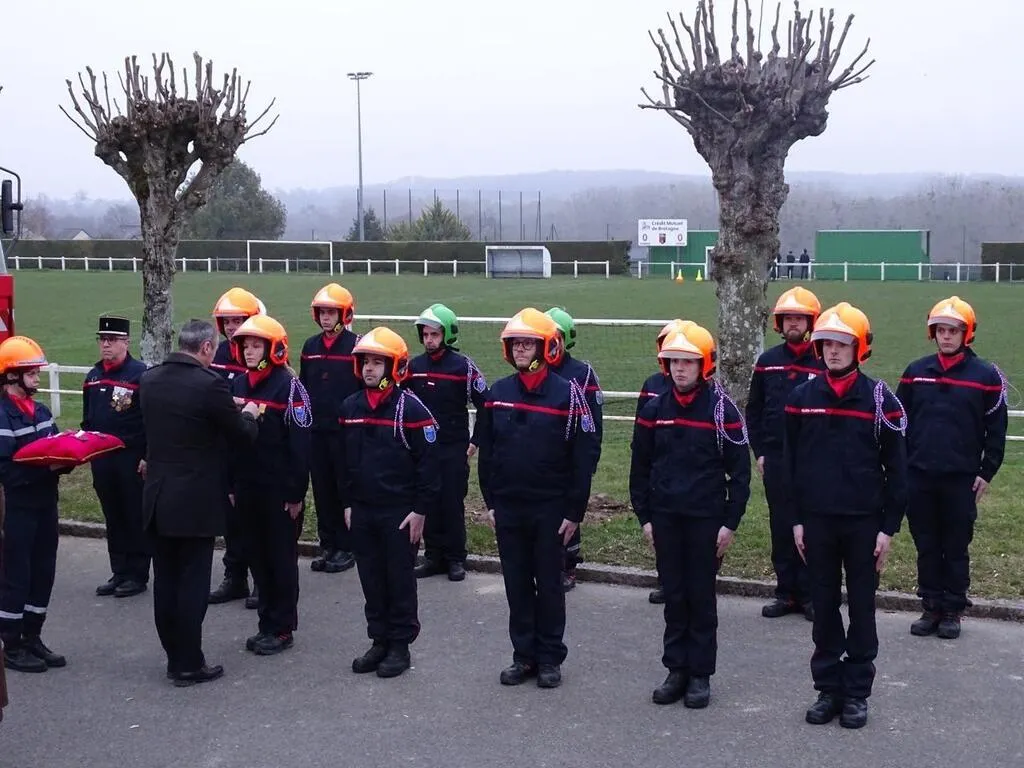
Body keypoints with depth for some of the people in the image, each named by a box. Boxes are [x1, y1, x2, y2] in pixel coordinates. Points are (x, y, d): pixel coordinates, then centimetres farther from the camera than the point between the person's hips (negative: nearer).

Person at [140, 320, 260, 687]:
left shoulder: (149, 379, 3)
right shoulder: (209, 384, -18)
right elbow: (241, 435, -10)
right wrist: (248, 414, 14)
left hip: (157, 497, 6)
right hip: (196, 501, -6)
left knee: (165, 580, 12)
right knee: (192, 583, 2)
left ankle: (175, 657, 23)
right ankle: (189, 665, 9)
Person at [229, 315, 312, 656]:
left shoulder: (288, 386, -12)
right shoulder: (238, 385, 9)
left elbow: (300, 444, -14)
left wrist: (297, 493, -15)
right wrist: (231, 485, 12)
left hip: (280, 490, -7)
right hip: (248, 487, 7)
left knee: (281, 559, 3)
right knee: (257, 557, 12)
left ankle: (282, 629, 13)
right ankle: (266, 624, 23)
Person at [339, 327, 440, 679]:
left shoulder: (410, 407, -11)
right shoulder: (350, 407, 7)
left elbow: (428, 462, -11)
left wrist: (421, 510, -12)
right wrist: (347, 503, 13)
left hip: (400, 513, -5)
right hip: (362, 511, 6)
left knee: (400, 581, 4)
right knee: (371, 580, 12)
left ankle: (401, 646, 14)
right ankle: (379, 641, 23)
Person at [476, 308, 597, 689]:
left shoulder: (567, 394, -8)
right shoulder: (498, 393, 4)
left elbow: (582, 458, -8)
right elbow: (486, 451, 11)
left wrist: (575, 511, -9)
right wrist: (490, 501, 8)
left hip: (550, 510, -4)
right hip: (508, 509, 4)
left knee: (549, 585, 7)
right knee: (516, 585, 10)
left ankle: (550, 659, 18)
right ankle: (524, 655, 21)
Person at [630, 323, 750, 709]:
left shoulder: (721, 409, -6)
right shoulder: (654, 410, 4)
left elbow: (739, 470, -4)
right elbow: (640, 468, 10)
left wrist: (730, 521, -6)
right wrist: (644, 516, 6)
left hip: (706, 518, -3)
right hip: (665, 518, 3)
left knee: (701, 597, 5)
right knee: (673, 596, 9)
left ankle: (700, 675, 14)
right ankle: (676, 670, 19)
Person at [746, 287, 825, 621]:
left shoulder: (825, 362, -2)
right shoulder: (767, 362, 8)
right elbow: (753, 411, 12)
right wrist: (759, 451, 6)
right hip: (775, 459, 3)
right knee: (781, 527, 8)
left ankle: (809, 594, 10)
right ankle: (786, 592, 16)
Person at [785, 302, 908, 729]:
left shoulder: (878, 399, -4)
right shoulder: (802, 398, 2)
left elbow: (896, 467, -2)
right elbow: (791, 462, 7)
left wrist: (889, 526, -4)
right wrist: (796, 519, 4)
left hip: (863, 522, -2)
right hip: (817, 521, 2)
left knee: (862, 609, 6)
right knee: (824, 608, 9)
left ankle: (857, 693, 17)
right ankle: (827, 689, 20)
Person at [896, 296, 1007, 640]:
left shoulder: (986, 375, -2)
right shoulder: (915, 372, 6)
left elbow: (996, 429, 0)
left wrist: (986, 472, -3)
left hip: (961, 479, -2)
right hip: (919, 477, 3)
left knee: (956, 548, 6)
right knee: (926, 546, 9)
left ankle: (953, 611, 15)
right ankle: (931, 606, 18)